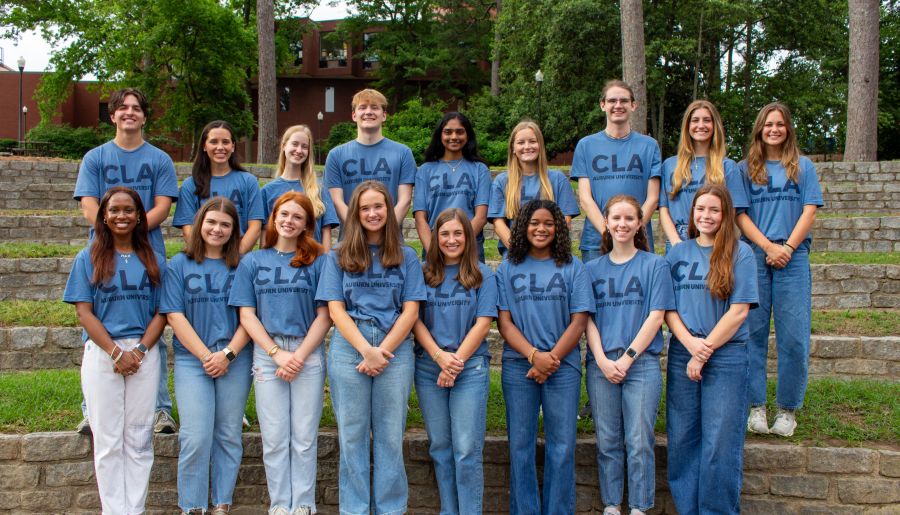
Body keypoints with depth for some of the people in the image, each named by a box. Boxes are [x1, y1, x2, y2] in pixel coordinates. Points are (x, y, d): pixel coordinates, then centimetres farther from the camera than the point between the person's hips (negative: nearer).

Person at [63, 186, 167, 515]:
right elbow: (84, 313, -1)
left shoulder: (153, 260, 10)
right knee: (108, 439, 1)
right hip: (101, 354, -1)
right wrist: (116, 352, -11)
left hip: (145, 354, 1)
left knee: (139, 439, 3)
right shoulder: (88, 259, 6)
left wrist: (140, 349, -10)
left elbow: (161, 312, 5)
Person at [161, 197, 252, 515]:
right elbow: (174, 315, -1)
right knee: (196, 437, -6)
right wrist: (205, 355, -10)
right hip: (192, 359, -1)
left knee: (228, 436, 5)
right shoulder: (179, 264, 6)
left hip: (235, 360, 1)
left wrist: (228, 354, -11)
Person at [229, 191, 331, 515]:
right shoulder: (252, 262, 9)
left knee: (304, 437, 1)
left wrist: (299, 356, -10)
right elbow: (247, 315, 4)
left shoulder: (317, 261, 5)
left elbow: (324, 315, 1)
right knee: (274, 438, 3)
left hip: (308, 353, -1)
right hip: (267, 353, 1)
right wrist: (278, 354, -8)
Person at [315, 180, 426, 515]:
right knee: (352, 435, 3)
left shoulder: (406, 257, 9)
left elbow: (410, 311, 2)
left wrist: (383, 351, -10)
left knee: (390, 436, 3)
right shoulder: (339, 257, 9)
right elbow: (335, 308, 1)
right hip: (348, 349, 0)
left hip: (395, 350, 0)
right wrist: (366, 350, -12)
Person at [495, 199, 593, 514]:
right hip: (518, 366, 1)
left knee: (561, 447, 2)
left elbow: (579, 321, 0)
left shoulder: (572, 267, 5)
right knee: (520, 445, 4)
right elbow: (504, 322, 1)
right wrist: (534, 355, -13)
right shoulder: (508, 269, 7)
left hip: (563, 366, -1)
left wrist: (551, 359, -11)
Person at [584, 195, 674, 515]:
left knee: (639, 441, -2)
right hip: (600, 365, 2)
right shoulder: (592, 268, 11)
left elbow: (656, 316, -3)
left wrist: (628, 357, -11)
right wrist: (602, 360, -8)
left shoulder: (654, 265, 3)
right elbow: (588, 318, 6)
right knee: (607, 441, 6)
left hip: (642, 363, -2)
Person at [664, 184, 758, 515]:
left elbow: (739, 310, -7)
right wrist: (690, 343, -11)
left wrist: (705, 351, -10)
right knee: (681, 438, 7)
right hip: (682, 356, 3)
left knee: (721, 443, 0)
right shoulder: (678, 253, 10)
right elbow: (667, 307, 6)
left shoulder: (740, 253, -1)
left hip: (726, 356, -3)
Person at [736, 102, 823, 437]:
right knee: (753, 331, -1)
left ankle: (788, 409, 5)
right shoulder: (746, 169, 11)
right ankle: (756, 405, 7)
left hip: (793, 258, 0)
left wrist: (787, 248, -8)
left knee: (793, 335, -4)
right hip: (754, 256, 0)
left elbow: (809, 211, 4)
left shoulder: (803, 167, 13)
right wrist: (768, 247, -9)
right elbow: (740, 215, 3)